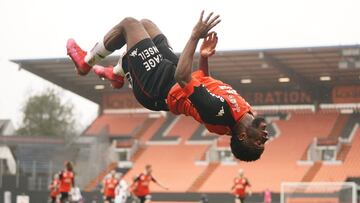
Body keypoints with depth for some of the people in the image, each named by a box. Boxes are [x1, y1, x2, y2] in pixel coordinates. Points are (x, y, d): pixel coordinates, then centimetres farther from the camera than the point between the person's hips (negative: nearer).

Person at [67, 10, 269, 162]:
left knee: (129, 23, 2)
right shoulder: (245, 110, -14)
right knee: (144, 23, 19)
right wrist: (205, 57, -11)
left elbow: (182, 78, -44)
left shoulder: (220, 110, -41)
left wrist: (196, 36, -44)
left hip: (156, 85, -8)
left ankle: (86, 62, 28)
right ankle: (117, 74, 42)